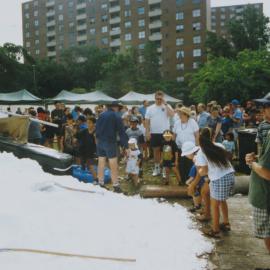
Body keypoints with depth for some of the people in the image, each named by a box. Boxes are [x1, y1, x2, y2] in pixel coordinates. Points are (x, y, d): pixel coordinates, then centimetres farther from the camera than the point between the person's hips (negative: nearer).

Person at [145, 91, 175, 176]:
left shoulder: (167, 106, 0)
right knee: (156, 150, 10)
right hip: (154, 133, 2)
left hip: (165, 133, -2)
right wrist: (147, 132, -3)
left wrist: (165, 104, -16)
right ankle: (157, 168, 21)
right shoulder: (150, 108, 5)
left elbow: (172, 114, -19)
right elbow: (147, 121, 4)